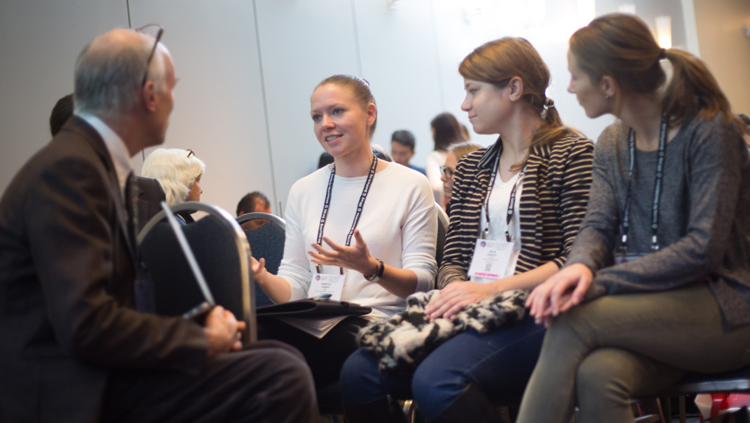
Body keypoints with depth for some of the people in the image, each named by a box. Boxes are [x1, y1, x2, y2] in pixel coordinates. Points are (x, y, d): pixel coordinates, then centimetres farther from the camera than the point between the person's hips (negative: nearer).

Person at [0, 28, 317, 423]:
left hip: (99, 375, 10)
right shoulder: (68, 168, -16)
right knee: (283, 377, -21)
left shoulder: (87, 158, 13)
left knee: (282, 359, 6)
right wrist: (202, 340, -12)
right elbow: (86, 325, -24)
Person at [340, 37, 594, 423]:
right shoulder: (470, 167, 22)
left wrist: (491, 289, -16)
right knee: (358, 372, -19)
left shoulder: (572, 153, 2)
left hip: (533, 313, -6)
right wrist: (456, 290, -8)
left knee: (437, 381, -33)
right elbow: (453, 258, 17)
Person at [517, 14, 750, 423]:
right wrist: (580, 266, -22)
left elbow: (703, 248, -16)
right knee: (595, 377, -32)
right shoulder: (612, 143, 13)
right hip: (644, 304, 4)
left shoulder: (709, 131, -8)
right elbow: (598, 225, 2)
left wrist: (599, 281, -22)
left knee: (574, 320, -31)